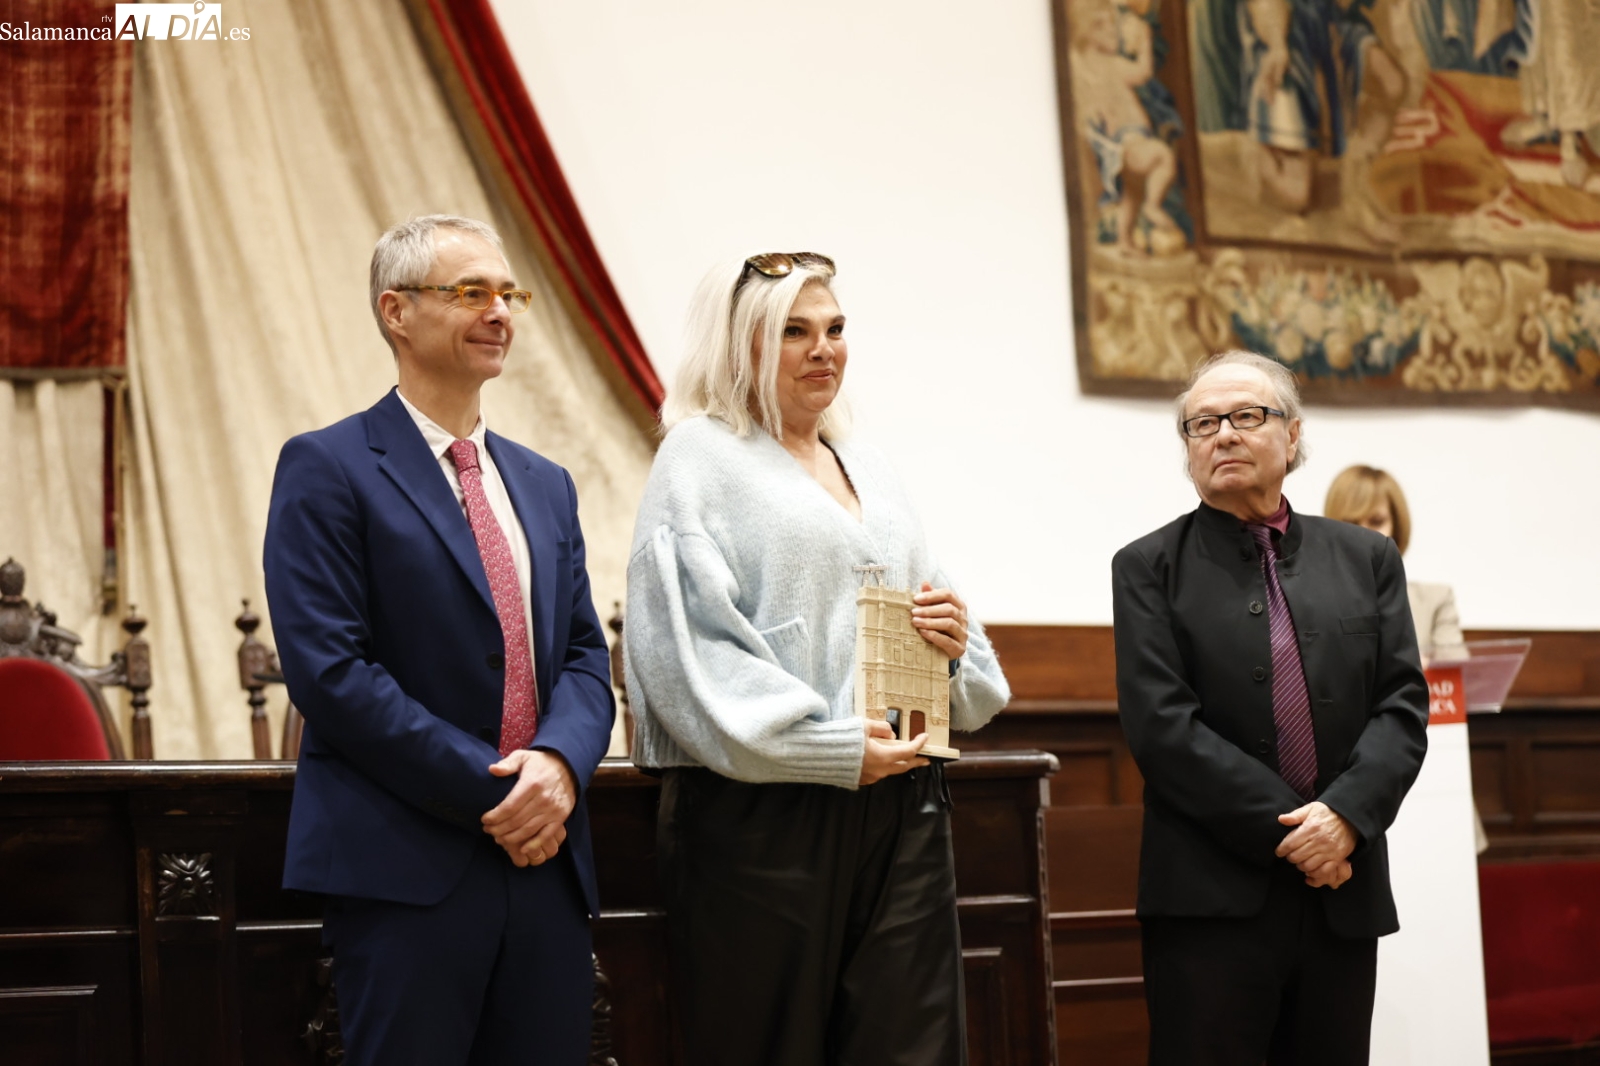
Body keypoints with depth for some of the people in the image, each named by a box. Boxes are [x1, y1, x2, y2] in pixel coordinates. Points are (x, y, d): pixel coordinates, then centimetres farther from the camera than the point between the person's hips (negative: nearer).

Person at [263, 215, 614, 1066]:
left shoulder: (544, 485, 18)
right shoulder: (328, 469, -3)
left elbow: (585, 654, 13)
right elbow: (329, 670, -12)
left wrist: (559, 763, -10)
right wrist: (489, 788, -15)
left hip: (542, 859, 6)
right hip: (406, 869, -6)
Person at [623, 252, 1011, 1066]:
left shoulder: (868, 471, 21)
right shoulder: (700, 456, 0)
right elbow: (685, 647, -12)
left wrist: (955, 643, -1)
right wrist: (835, 750, -16)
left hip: (901, 806, 6)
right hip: (761, 813, -6)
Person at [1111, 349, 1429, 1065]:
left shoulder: (1367, 559, 14)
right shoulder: (1149, 568, 5)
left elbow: (1404, 705, 5)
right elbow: (1161, 725, -6)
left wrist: (1346, 815, -13)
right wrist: (1291, 831, -12)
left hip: (1345, 898, 3)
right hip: (1212, 900, -3)